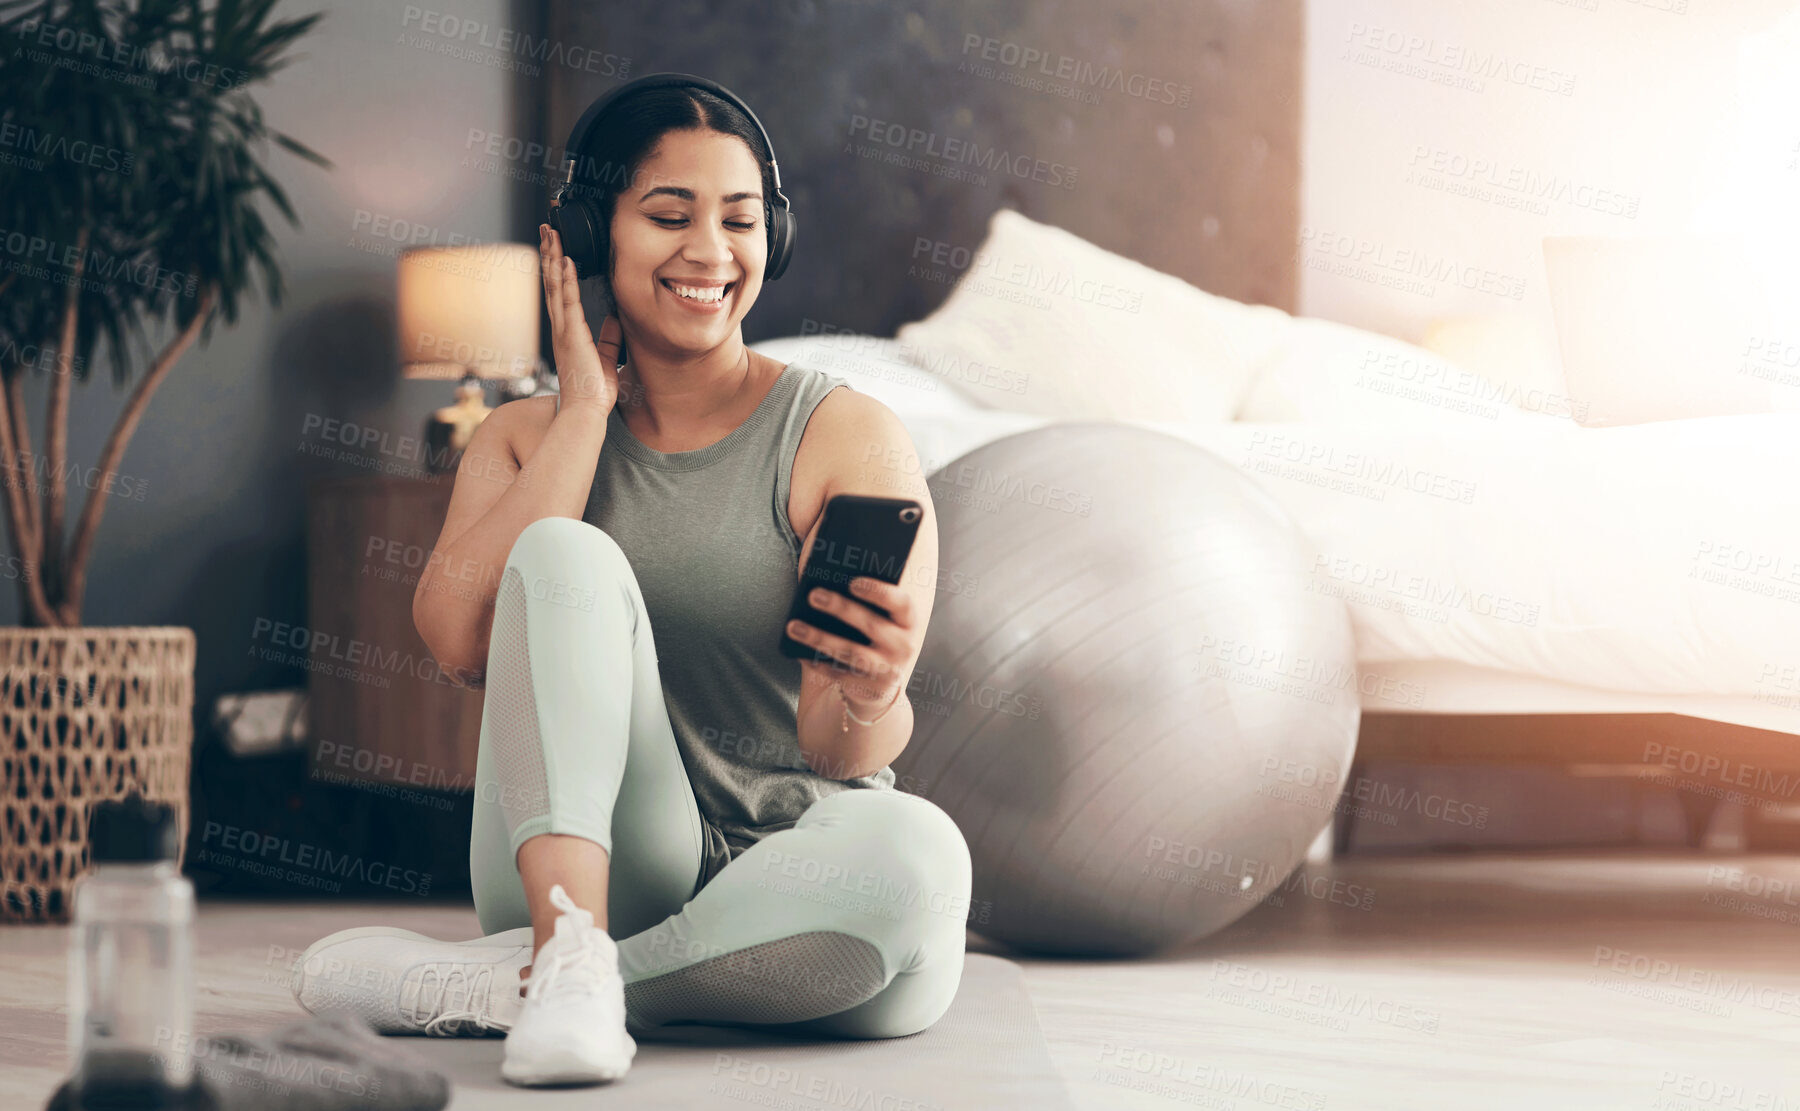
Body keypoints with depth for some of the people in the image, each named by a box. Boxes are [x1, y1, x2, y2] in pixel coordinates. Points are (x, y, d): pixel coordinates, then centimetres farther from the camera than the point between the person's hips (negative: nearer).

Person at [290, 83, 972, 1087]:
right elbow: (460, 639, -11)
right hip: (591, 871, 1)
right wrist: (587, 406, -6)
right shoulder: (529, 439, 11)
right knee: (565, 556, -21)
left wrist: (870, 702, -36)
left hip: (793, 898, -1)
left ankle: (476, 985, -26)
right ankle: (572, 961, -38)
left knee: (916, 851, -36)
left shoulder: (851, 439, 0)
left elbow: (836, 746, -11)